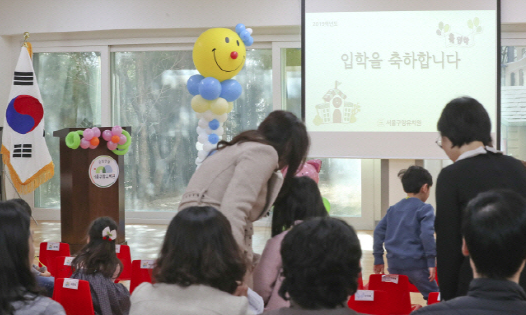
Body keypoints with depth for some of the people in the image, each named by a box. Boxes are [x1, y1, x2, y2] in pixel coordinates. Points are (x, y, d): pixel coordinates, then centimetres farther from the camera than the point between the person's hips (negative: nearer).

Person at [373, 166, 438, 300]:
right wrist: (431, 261, -13)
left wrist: (378, 259, 17)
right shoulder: (424, 209, -3)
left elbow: (379, 231, 12)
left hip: (394, 264, 5)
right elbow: (427, 234, -16)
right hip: (416, 264, -5)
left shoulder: (393, 209, 15)